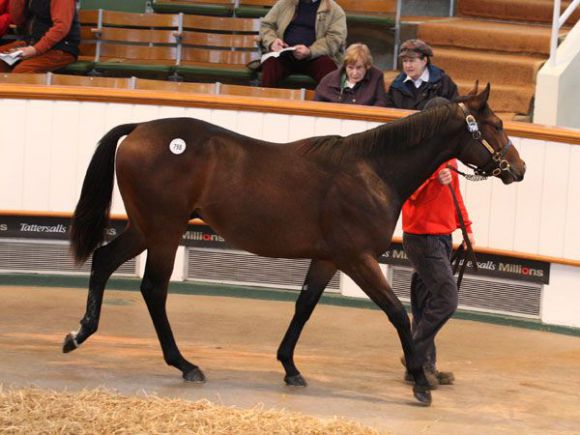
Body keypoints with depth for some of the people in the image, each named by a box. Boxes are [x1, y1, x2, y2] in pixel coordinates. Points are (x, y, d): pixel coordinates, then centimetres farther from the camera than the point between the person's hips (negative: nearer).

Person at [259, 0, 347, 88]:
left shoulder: (334, 9, 7)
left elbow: (335, 38, -6)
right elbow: (266, 25, 18)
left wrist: (310, 51, -23)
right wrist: (272, 41, -7)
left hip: (315, 57, -2)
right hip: (285, 55, 2)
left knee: (328, 66, -35)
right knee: (270, 63, -31)